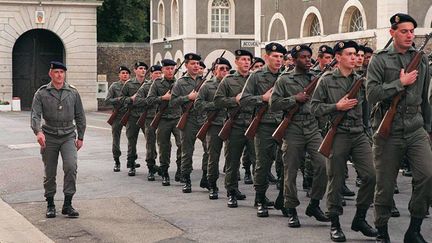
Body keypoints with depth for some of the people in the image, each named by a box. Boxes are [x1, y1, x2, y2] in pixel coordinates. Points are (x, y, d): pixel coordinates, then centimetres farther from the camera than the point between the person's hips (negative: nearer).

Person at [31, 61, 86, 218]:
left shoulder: (73, 92, 5)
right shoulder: (42, 93, 0)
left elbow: (80, 116, 12)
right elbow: (35, 114, -10)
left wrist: (80, 137, 11)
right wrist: (38, 132, -27)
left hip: (68, 136, 0)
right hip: (49, 137, 0)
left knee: (71, 166, -17)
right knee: (50, 173, 5)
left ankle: (67, 204, -8)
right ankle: (50, 205, 20)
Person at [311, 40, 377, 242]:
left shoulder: (360, 80, 11)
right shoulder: (327, 81, 0)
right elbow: (315, 107, -1)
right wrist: (337, 106, -12)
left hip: (359, 135, 4)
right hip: (337, 136, -4)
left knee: (371, 175, -6)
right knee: (336, 180, 3)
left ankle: (360, 218, 11)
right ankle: (334, 224, 14)